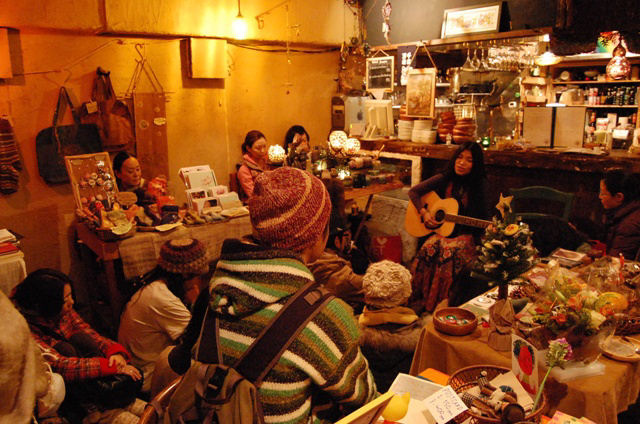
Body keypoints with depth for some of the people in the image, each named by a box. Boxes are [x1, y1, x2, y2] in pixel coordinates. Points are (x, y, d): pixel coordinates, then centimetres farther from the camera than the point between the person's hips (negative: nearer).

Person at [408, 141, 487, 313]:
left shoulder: (478, 187, 3)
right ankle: (418, 299, -23)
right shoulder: (444, 180, 4)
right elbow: (413, 192, 7)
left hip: (465, 235, -1)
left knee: (449, 252, -34)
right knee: (429, 248, -32)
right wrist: (423, 212, -6)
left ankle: (438, 303, -23)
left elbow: (481, 221, 7)